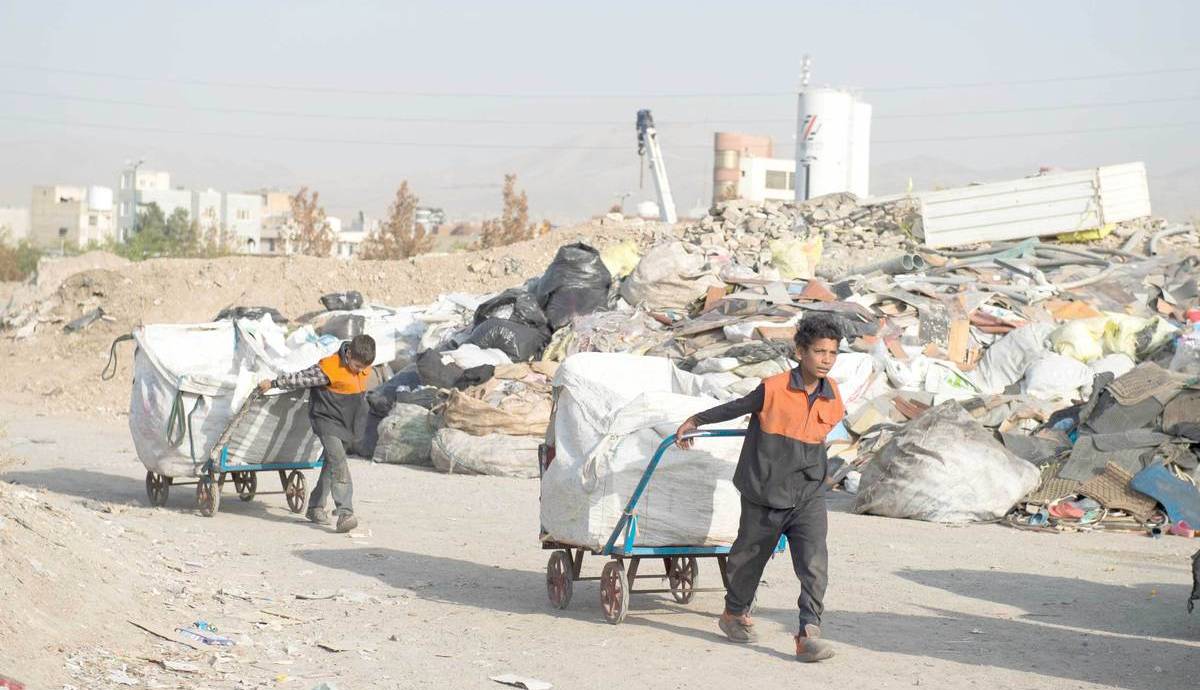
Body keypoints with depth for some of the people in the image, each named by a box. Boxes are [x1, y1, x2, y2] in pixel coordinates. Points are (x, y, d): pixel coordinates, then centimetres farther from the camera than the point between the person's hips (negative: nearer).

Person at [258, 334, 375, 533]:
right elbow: (300, 379, -15)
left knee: (331, 464, 15)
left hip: (348, 423, 7)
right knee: (338, 462, -21)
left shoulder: (364, 367, -2)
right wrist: (273, 384, -6)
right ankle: (345, 512, -29)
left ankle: (315, 507, 27)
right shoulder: (329, 369, -24)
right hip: (327, 420, -7)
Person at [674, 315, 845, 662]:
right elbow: (735, 408, 0)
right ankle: (734, 614, 41)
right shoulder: (773, 389, -16)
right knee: (749, 559, 16)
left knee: (814, 564, -15)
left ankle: (809, 634, -16)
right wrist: (694, 422, 12)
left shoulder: (831, 397, -2)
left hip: (809, 496, 2)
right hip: (764, 496, -2)